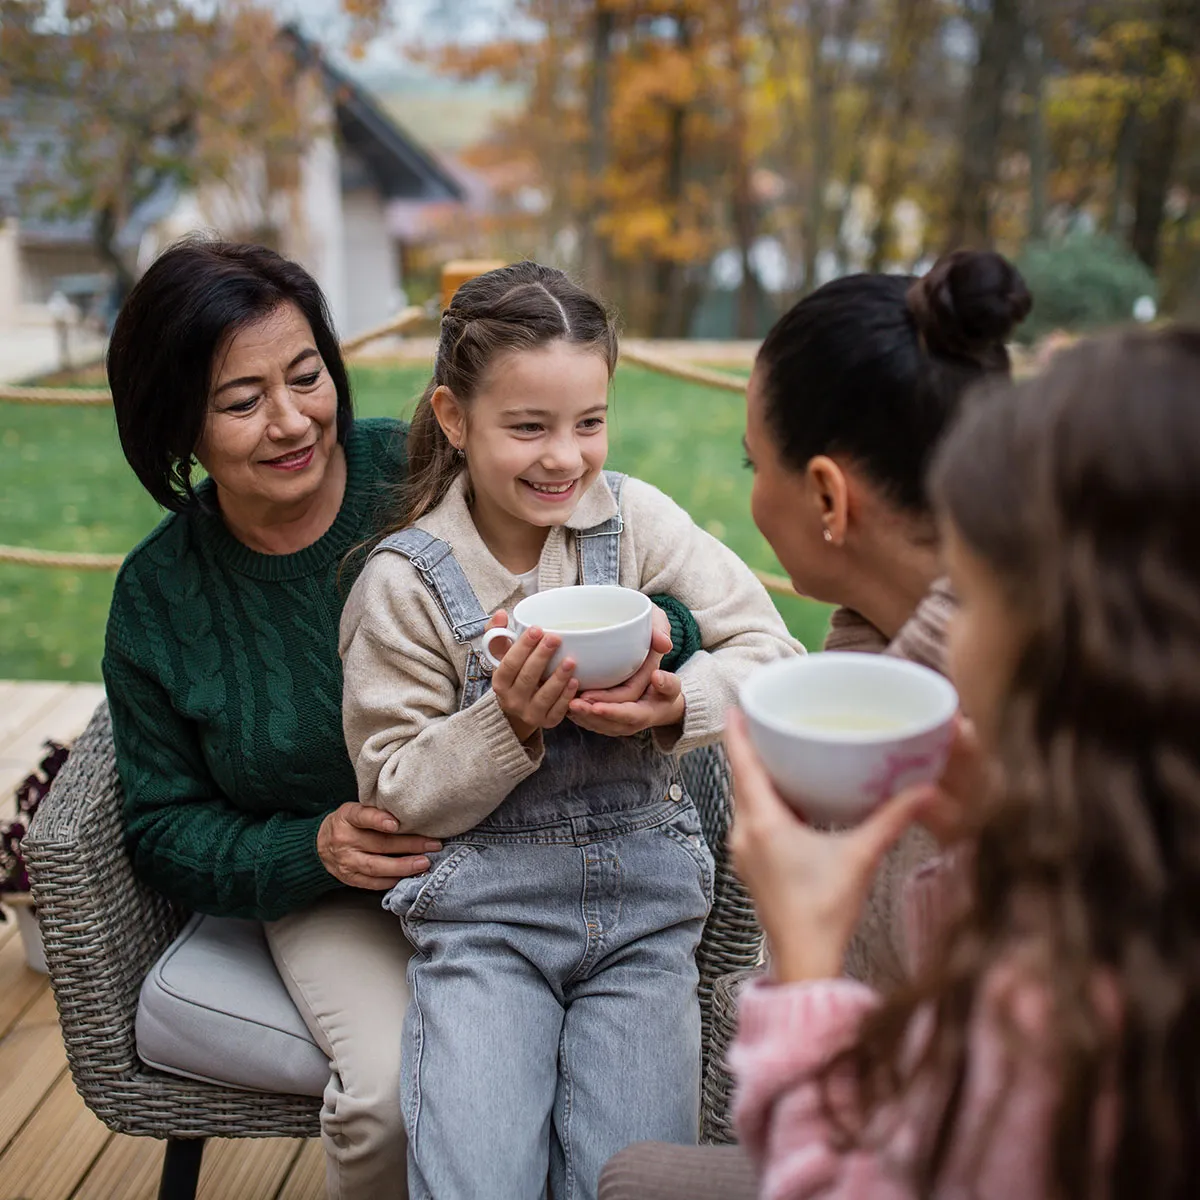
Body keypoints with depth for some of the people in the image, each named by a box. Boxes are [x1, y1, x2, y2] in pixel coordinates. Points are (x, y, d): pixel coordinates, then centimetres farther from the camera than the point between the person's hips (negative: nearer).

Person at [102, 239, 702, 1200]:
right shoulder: (158, 597, -3)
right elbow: (167, 830, 3)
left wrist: (648, 641, -33)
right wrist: (316, 848, -15)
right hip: (334, 893, 1)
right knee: (394, 1092, -25)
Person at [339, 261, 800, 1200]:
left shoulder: (638, 518, -4)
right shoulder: (403, 583, -7)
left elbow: (773, 655, -3)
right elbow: (399, 794, -5)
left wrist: (677, 704, -22)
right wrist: (509, 724, -22)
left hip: (643, 889, 2)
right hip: (485, 906, -1)